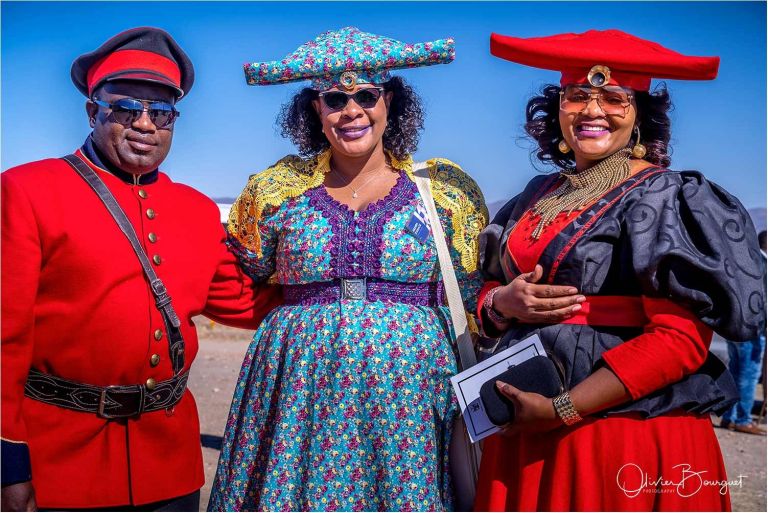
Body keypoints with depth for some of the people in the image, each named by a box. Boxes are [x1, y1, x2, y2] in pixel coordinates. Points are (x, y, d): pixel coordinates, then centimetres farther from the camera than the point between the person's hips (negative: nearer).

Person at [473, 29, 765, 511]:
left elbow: (681, 339, -17)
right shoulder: (539, 195, 8)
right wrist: (504, 302, -8)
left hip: (633, 438, -5)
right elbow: (488, 295, 16)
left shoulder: (663, 195, -9)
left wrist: (562, 409, -19)